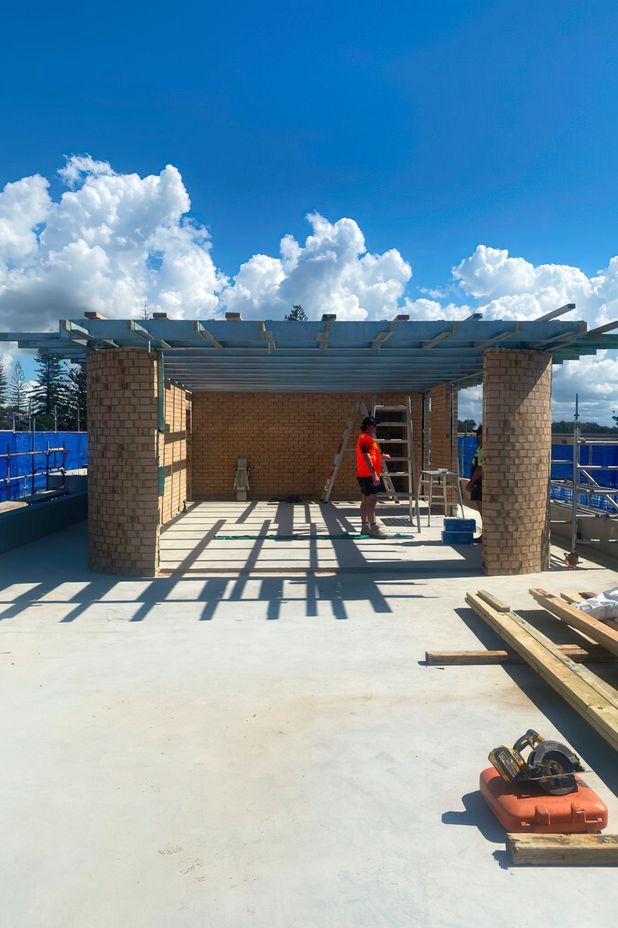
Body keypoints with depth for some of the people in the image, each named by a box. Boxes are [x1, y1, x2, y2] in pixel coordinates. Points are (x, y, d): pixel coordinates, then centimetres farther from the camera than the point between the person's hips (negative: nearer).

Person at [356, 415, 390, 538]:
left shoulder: (365, 438, 20)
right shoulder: (366, 438, -13)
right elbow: (366, 458, -21)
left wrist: (381, 457, 16)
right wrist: (374, 474, -24)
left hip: (365, 475, 11)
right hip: (368, 475, -11)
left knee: (365, 501, 11)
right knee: (371, 501, -12)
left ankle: (365, 526, 15)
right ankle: (374, 527, -14)